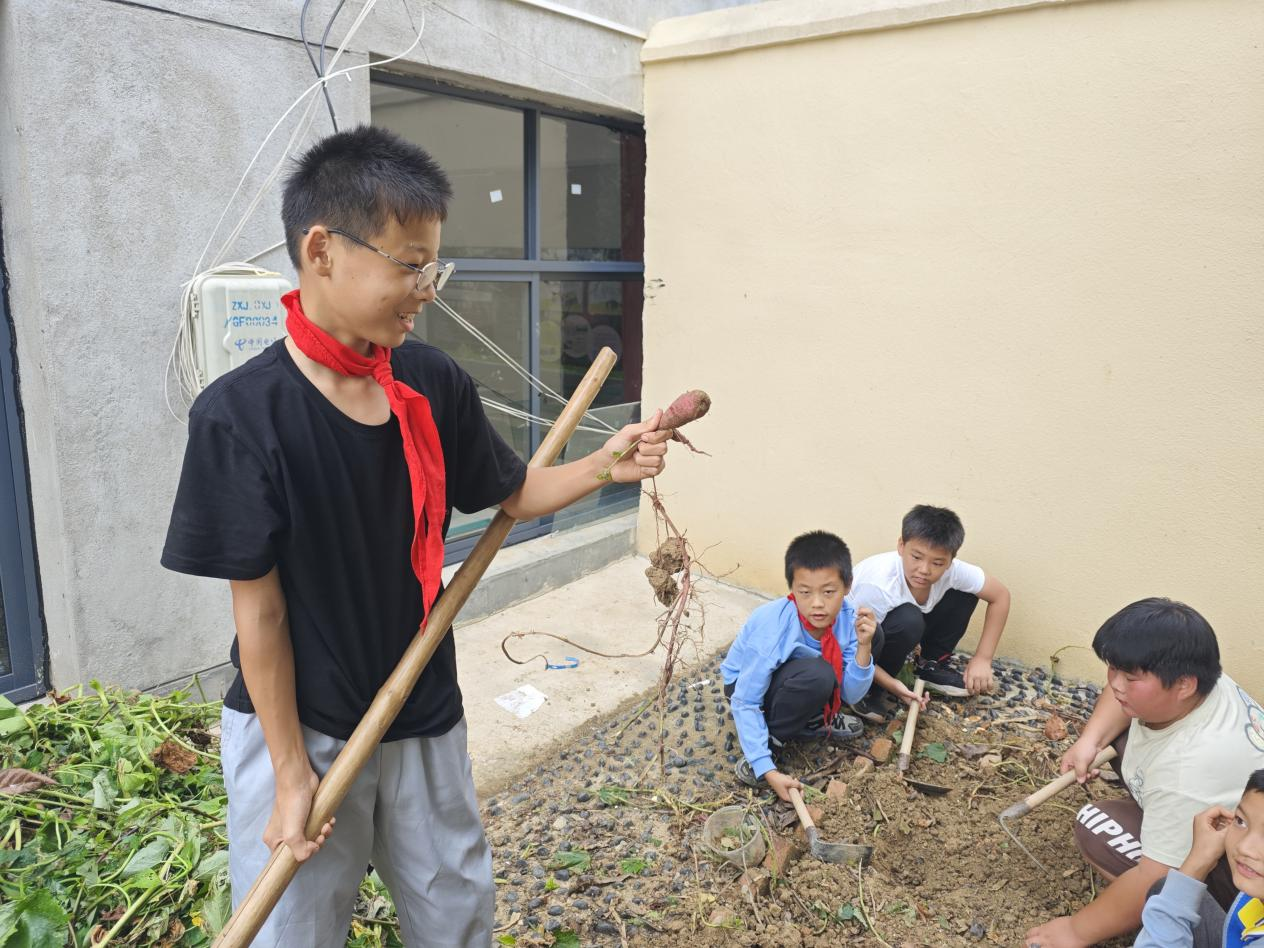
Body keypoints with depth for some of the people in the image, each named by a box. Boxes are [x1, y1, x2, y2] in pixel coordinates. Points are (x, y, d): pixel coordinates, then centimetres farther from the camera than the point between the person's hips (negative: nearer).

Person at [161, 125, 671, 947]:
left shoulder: (436, 385, -8)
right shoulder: (241, 414, -20)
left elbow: (512, 495, 6)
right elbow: (259, 609, -15)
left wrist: (603, 466, -12)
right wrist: (291, 771, -10)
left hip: (426, 721, 4)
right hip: (296, 729, -4)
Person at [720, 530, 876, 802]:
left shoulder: (847, 618, -20)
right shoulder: (772, 632, -35)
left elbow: (850, 694, -15)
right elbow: (745, 704, -29)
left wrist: (863, 646, -31)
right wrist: (767, 770, -33)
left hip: (793, 676, 6)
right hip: (748, 682, -6)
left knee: (873, 633, -12)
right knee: (816, 676, -37)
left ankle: (815, 721, 3)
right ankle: (771, 740, -11)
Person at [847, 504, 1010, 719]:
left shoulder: (952, 571, -23)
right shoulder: (879, 586, -38)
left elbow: (1000, 595, -9)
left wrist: (983, 658, -11)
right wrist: (890, 683, -38)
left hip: (899, 633, 6)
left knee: (965, 593, -11)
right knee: (908, 620, -36)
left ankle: (932, 665, 6)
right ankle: (871, 690, -13)